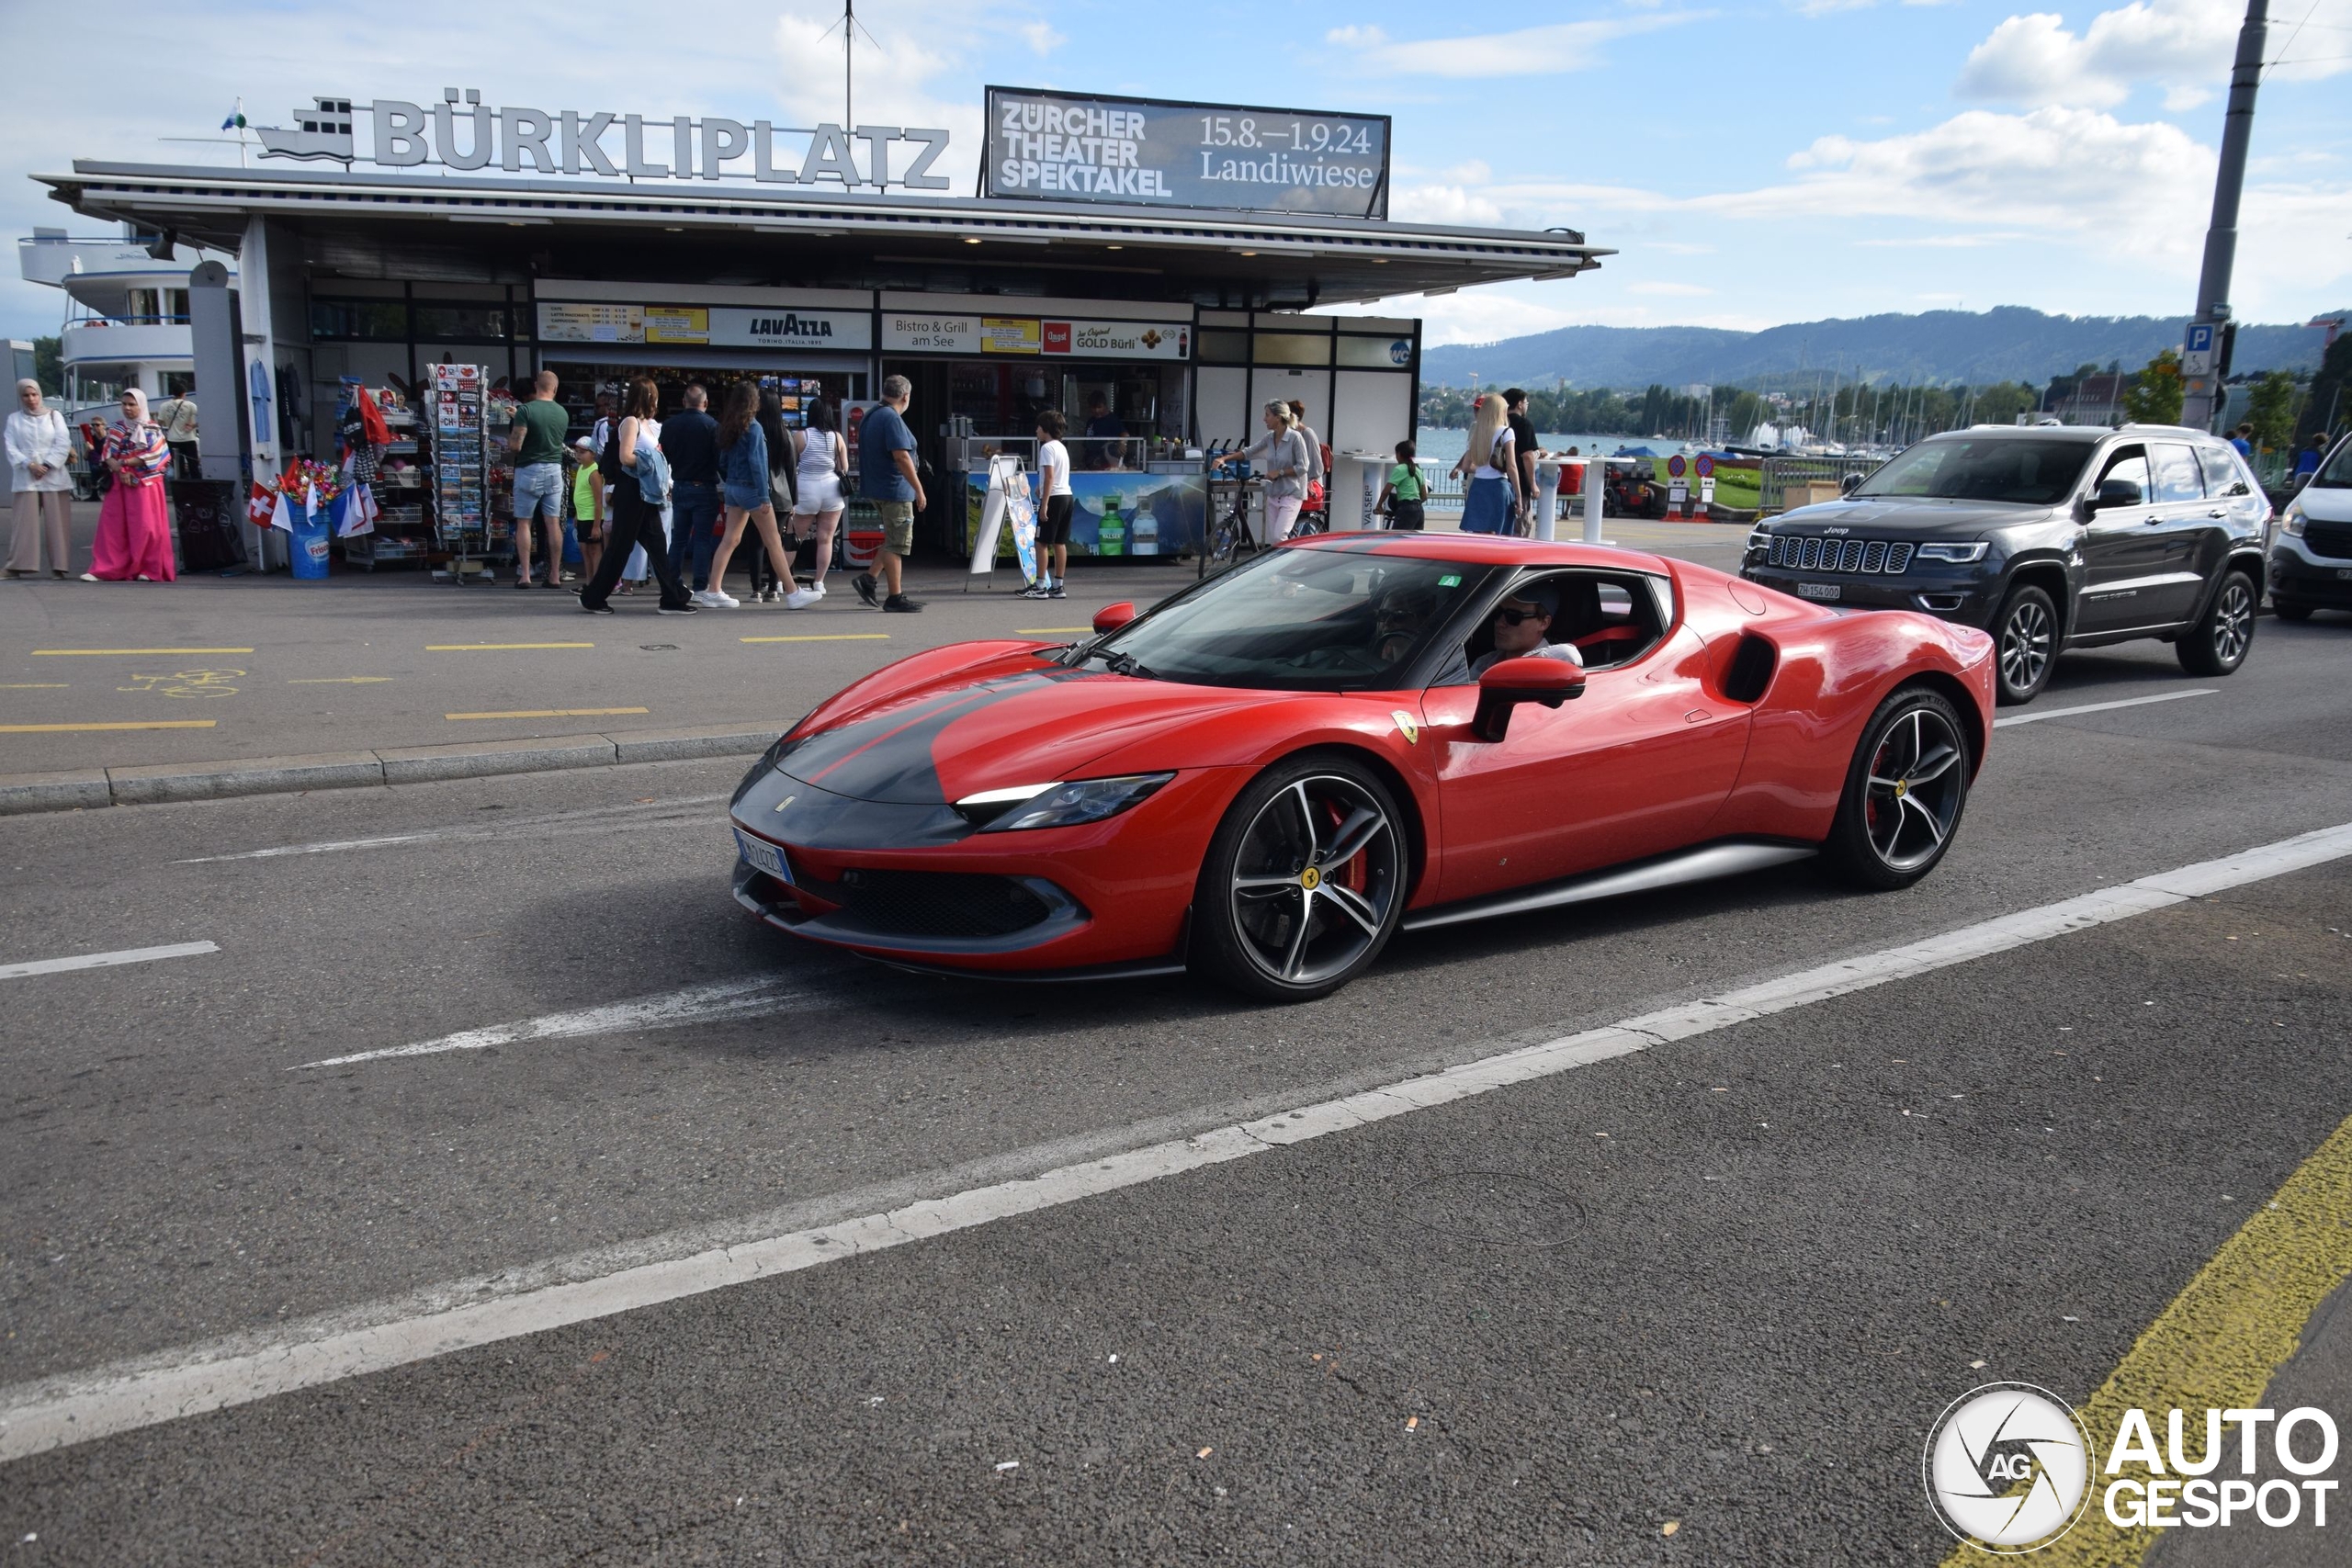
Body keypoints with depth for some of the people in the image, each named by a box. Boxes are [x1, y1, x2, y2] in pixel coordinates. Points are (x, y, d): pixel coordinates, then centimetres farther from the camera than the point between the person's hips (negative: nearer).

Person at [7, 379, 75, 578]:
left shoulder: (54, 416, 8)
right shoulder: (14, 419, 11)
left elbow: (63, 444, 0)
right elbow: (11, 448, 4)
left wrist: (47, 465, -10)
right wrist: (29, 465, -12)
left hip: (54, 477, 0)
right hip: (26, 478, 0)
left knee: (56, 523, -3)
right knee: (25, 522, -4)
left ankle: (58, 566, -1)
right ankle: (17, 566, -3)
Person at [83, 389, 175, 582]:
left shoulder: (152, 429, 1)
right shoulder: (117, 430, 12)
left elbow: (152, 456, -10)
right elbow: (108, 456, 5)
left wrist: (123, 463, -10)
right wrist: (121, 471, -14)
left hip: (146, 484, -4)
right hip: (120, 484, 4)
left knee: (146, 526, -5)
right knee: (112, 525, -1)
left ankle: (151, 570, 3)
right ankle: (104, 569, -1)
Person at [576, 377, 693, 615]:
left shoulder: (645, 424, 16)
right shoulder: (631, 422, -10)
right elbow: (626, 457, -19)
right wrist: (651, 460, -9)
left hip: (646, 493, 9)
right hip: (631, 491, -9)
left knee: (657, 545, 6)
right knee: (620, 546, -2)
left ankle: (672, 598, 7)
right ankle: (593, 597, 8)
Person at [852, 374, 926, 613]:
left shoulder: (872, 416, 14)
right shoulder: (892, 418, -16)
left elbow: (867, 453, 23)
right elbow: (901, 456, -23)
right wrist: (919, 489, -20)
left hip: (875, 488, 10)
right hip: (894, 488, -10)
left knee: (893, 539, 19)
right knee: (897, 544, -4)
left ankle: (868, 579, 13)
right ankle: (895, 597, -1)